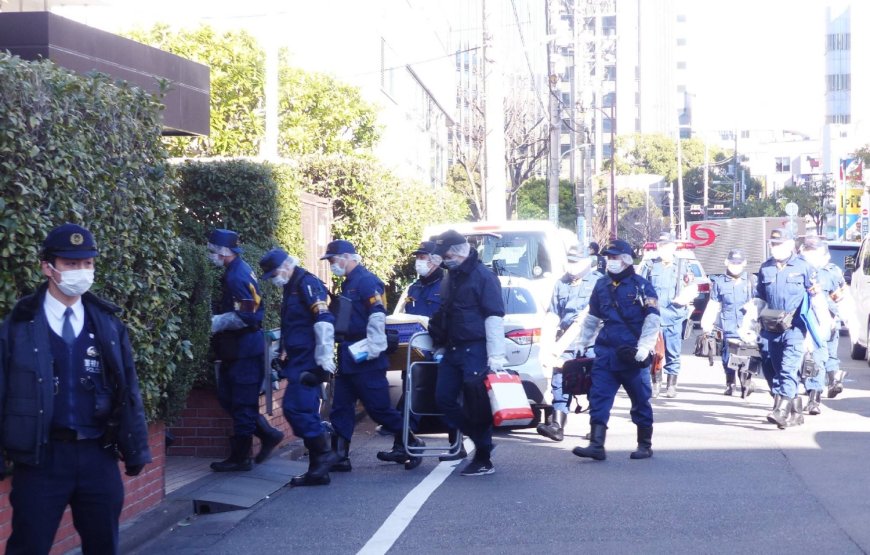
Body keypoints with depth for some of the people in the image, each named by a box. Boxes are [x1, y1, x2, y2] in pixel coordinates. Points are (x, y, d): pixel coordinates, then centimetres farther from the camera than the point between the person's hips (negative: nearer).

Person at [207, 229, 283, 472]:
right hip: (235, 349, 10)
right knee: (228, 398, 15)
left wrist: (215, 322, -15)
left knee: (242, 404, -1)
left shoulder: (238, 276, -20)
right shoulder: (235, 271, 12)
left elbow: (245, 316, -24)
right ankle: (268, 434, 20)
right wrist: (217, 319, 11)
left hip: (244, 350, -10)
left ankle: (240, 457, 8)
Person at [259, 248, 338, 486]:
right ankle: (318, 470, 11)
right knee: (305, 412, 8)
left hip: (307, 362, -10)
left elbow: (324, 322, -20)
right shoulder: (291, 288, 18)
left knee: (296, 408, -15)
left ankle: (324, 453, -5)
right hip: (298, 361, 10)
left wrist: (325, 360, -23)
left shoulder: (307, 284, -12)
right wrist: (281, 354, 27)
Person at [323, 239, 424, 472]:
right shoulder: (348, 283, 17)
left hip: (365, 359, -10)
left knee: (378, 407, -4)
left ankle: (410, 443, 11)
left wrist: (372, 350, -23)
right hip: (348, 357, 10)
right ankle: (339, 457, 10)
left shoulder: (366, 281, -13)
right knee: (340, 408, 7)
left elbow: (377, 317, -22)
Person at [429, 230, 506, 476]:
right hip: (452, 351, 9)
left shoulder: (483, 276, -10)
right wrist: (441, 346, 22)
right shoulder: (451, 277, 15)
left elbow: (494, 317, -15)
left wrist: (496, 356, -20)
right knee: (443, 398, 5)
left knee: (476, 405, -6)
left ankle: (483, 460, 3)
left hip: (475, 351, -8)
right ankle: (477, 437, 18)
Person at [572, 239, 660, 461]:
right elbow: (591, 318, 21)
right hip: (606, 352, 5)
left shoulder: (641, 286, -4)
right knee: (598, 398, -5)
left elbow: (653, 320, -10)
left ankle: (645, 445, 17)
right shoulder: (602, 285, 12)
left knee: (640, 401, 6)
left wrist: (644, 348, -18)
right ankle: (596, 445, -7)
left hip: (632, 356, -5)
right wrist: (582, 344, 19)